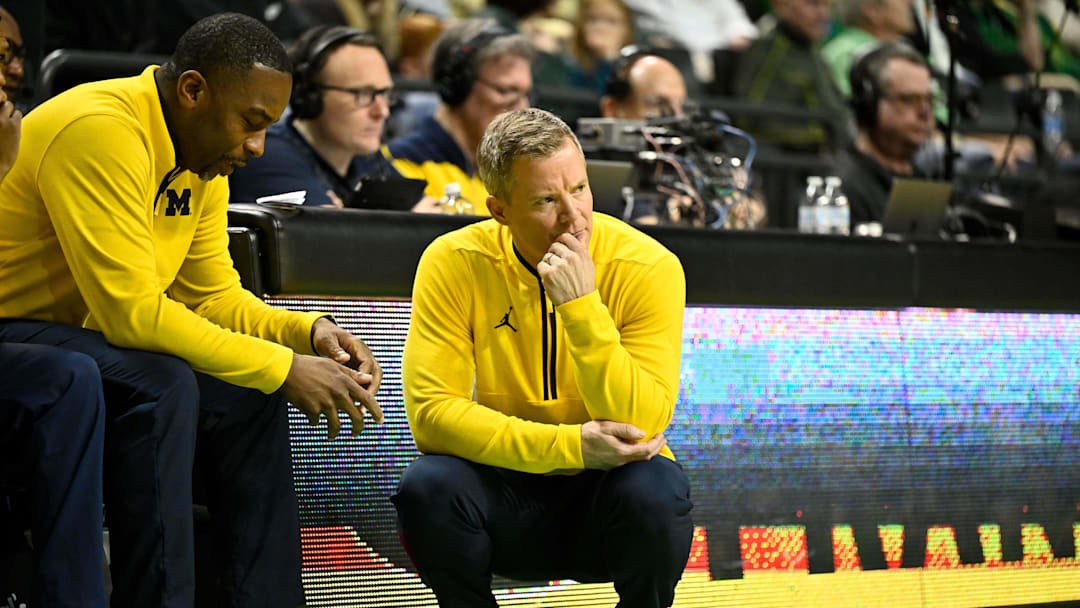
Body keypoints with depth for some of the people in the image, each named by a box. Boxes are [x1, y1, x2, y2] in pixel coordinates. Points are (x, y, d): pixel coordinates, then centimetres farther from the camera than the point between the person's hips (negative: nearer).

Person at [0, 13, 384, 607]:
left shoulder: (203, 160, 4)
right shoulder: (101, 131, -26)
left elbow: (214, 294, 13)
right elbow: (130, 310, -31)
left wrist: (308, 330, -7)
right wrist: (282, 367, -26)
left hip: (83, 333, 10)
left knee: (246, 394, 2)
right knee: (157, 383, -31)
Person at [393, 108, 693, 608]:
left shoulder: (648, 268, -14)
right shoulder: (453, 263, -12)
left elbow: (640, 426, -21)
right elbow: (431, 412, -19)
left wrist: (581, 306, -31)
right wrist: (569, 445, -26)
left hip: (608, 486, 0)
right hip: (508, 493, 1)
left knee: (655, 492, -32)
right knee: (427, 487, -29)